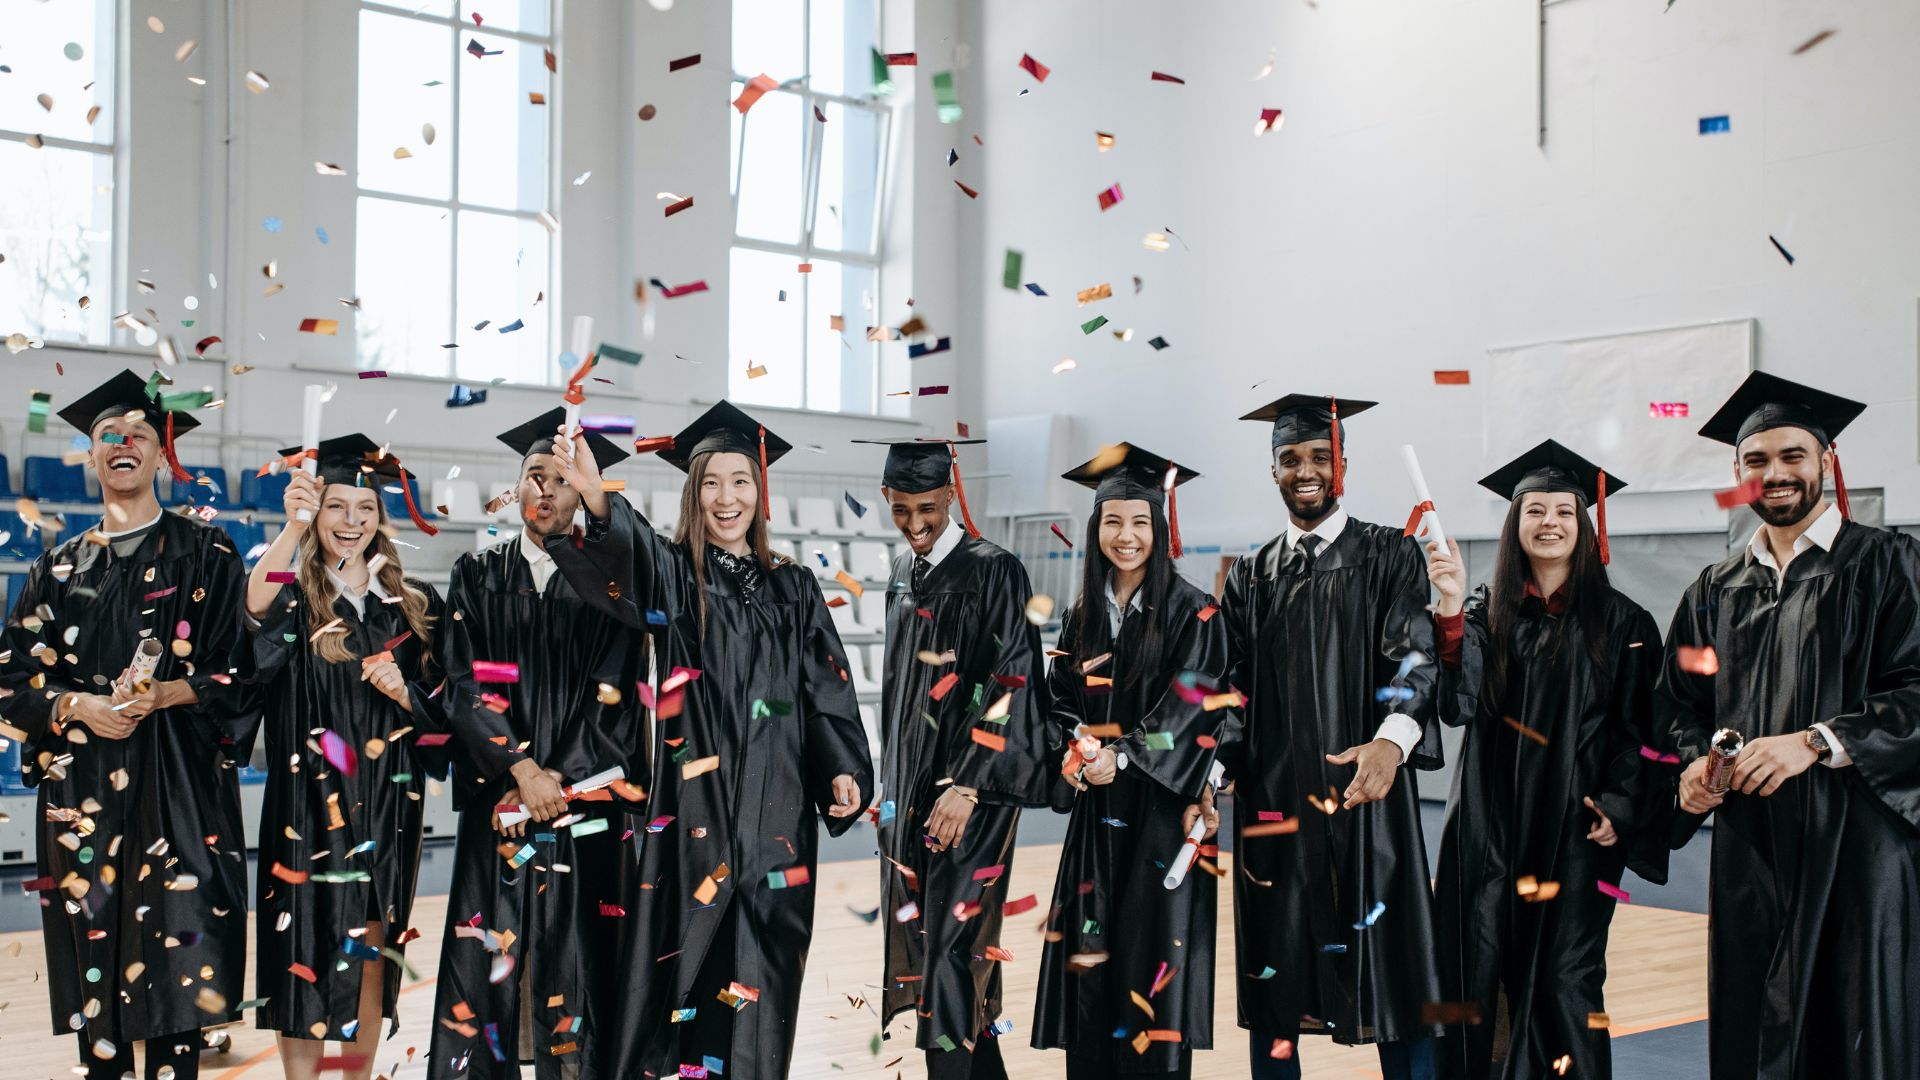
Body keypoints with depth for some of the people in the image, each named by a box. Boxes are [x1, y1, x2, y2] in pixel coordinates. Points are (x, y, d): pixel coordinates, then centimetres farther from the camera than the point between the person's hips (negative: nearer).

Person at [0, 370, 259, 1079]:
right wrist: (77, 706, -9)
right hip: (81, 788, 3)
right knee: (93, 963, 2)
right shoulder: (60, 567, 15)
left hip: (178, 783, -3)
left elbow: (241, 664, 0)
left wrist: (167, 694, -16)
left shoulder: (204, 553, 6)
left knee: (176, 961, -7)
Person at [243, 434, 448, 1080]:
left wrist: (405, 693, -11)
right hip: (306, 806, -2)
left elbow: (444, 708, 10)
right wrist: (294, 526, -37)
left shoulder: (415, 605, 8)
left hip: (386, 808, 2)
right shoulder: (294, 596, 0)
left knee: (370, 953, 9)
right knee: (304, 952, 0)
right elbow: (257, 612, -26)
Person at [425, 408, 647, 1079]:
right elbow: (463, 684, 0)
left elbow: (613, 698, -1)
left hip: (585, 808, -1)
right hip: (497, 803, 1)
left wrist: (557, 781, -10)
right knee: (486, 965, -2)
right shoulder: (478, 576, 10)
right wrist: (521, 768, -12)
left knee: (575, 963, -1)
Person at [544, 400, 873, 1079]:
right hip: (697, 790, -2)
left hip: (777, 801, 3)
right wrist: (598, 501, -43)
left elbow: (826, 686, 10)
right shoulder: (675, 574, 2)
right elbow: (629, 551, -21)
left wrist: (843, 769, -5)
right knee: (686, 944, -3)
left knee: (764, 959, 5)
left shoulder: (793, 588, 11)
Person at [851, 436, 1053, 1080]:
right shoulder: (903, 573, 10)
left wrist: (966, 786, -19)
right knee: (912, 930, 11)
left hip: (970, 787, -7)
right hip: (910, 784, 7)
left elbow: (1014, 685, -15)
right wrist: (891, 780, 16)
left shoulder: (993, 571, -11)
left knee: (953, 937, -8)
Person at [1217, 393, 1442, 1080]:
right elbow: (1229, 686, 11)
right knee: (1271, 979, 7)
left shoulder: (1390, 558, 3)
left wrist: (1392, 740, -31)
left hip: (1365, 796, -3)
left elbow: (1414, 656, -12)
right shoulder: (1251, 578, 13)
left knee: (1391, 982, -1)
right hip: (1271, 804, 3)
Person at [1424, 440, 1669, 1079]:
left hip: (1574, 829, -1)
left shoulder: (1621, 623, 2)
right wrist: (1450, 612, -22)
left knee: (1563, 981, 0)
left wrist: (1619, 809, -7)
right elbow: (1458, 704, -11)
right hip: (1489, 826, 1)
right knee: (1474, 973, 2)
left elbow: (1640, 730, 4)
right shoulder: (1484, 614, 4)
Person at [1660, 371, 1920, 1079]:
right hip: (1749, 853, 4)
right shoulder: (1716, 590, 14)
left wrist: (1816, 742, -19)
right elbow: (1682, 704, 18)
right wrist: (1695, 762, -2)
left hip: (1858, 842, -4)